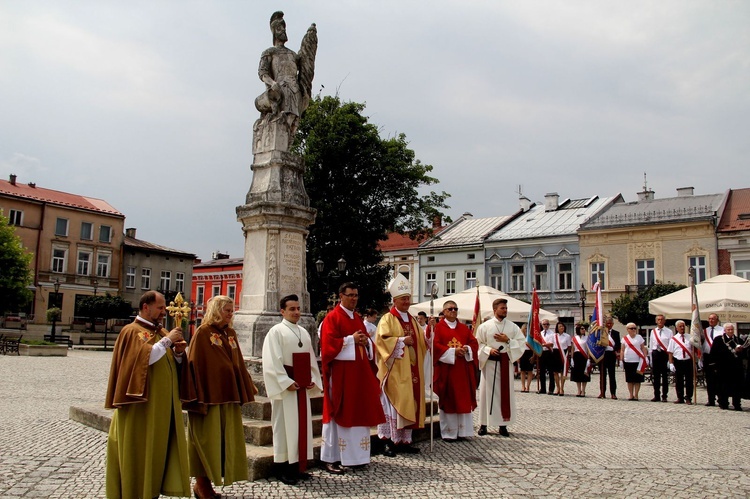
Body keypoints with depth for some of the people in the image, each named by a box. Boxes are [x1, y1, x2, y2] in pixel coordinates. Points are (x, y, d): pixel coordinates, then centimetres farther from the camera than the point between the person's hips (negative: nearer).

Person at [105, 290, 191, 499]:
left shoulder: (161, 332, 16)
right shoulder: (132, 331, -7)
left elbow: (174, 364, 16)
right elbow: (145, 358, -24)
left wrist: (178, 353, -3)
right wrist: (167, 341, -19)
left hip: (164, 405, 7)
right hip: (143, 406, -7)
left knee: (160, 449, 11)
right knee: (140, 452, 1)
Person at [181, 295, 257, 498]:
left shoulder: (231, 334, 11)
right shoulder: (203, 333, -8)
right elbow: (195, 365, -11)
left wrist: (245, 389, 15)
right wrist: (196, 397, -16)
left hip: (228, 395, 7)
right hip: (208, 394, -7)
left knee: (225, 439, 9)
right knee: (206, 440, 1)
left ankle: (207, 481, 20)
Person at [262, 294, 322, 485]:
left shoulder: (303, 332, 15)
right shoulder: (276, 332, -6)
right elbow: (272, 361, -14)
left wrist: (313, 380, 3)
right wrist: (287, 382, -19)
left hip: (303, 386, 7)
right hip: (285, 387, -7)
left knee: (302, 425, 9)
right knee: (285, 425, -2)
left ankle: (298, 465, 19)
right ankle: (284, 469, 7)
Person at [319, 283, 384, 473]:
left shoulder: (358, 318, 17)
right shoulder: (332, 318, -6)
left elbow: (368, 342, 19)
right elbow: (328, 344, -16)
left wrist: (366, 342, -3)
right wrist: (352, 339, -17)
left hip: (359, 372, 8)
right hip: (340, 373, -7)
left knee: (358, 413, 9)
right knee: (340, 414, -4)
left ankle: (355, 455, 19)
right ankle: (331, 458, 4)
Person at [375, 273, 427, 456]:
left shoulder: (412, 320, 17)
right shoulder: (387, 319, -4)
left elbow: (422, 342, 16)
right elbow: (381, 340, -16)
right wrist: (401, 341, -17)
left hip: (411, 371, 7)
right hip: (395, 371, -7)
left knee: (409, 404, 8)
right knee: (394, 405, -6)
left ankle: (405, 440, 16)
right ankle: (389, 442, 0)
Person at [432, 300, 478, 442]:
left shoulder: (464, 328, 15)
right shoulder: (438, 327, 0)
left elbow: (474, 343, 10)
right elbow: (435, 345, -10)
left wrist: (466, 349, -11)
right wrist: (452, 351, -17)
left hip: (463, 370, 4)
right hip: (446, 369, -4)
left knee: (463, 399, 5)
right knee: (448, 400, 0)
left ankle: (462, 431, 14)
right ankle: (448, 432, 7)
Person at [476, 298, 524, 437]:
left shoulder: (512, 327, 6)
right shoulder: (484, 326, 1)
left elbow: (522, 342, 3)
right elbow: (478, 344, 1)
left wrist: (508, 340, -10)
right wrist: (488, 350, -15)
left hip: (506, 363, 2)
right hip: (489, 363, -2)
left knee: (505, 393, 4)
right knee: (487, 392, 1)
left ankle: (503, 424, 13)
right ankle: (483, 424, 9)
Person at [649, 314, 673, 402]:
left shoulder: (669, 332, 0)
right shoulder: (653, 332, 10)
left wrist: (670, 358, -9)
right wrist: (651, 357, 10)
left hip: (665, 354, -3)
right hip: (655, 353, 3)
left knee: (665, 376, 1)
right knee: (655, 376, 6)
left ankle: (664, 396, 9)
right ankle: (656, 396, 14)